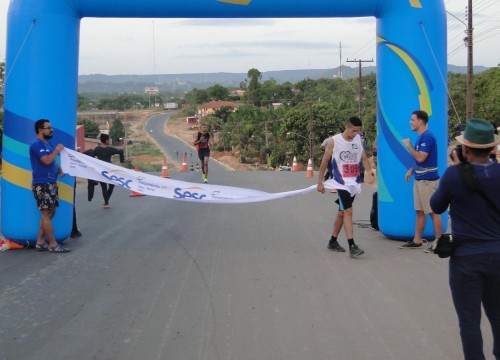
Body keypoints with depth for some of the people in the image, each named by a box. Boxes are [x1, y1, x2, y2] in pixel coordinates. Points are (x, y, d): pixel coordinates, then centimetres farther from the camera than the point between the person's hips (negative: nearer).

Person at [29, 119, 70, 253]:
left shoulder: (47, 144, 18)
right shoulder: (37, 144, -13)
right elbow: (47, 160, -24)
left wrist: (60, 170, 9)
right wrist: (57, 150, -9)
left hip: (51, 183, 10)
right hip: (42, 184, -10)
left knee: (49, 213, 11)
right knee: (46, 213, -7)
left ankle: (40, 242, 17)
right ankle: (53, 244, -5)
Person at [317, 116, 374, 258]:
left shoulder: (358, 139, 5)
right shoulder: (334, 141, -8)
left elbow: (364, 158, 9)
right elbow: (324, 161, -2)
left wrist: (369, 173, -9)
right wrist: (320, 182, 0)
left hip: (355, 182, 6)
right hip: (342, 183, -5)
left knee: (342, 212, 14)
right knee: (348, 211, -14)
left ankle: (333, 242, 26)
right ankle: (352, 246, -17)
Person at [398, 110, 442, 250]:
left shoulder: (427, 137, -17)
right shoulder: (420, 137, 14)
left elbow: (421, 157, -24)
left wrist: (408, 146, -12)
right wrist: (411, 170, 15)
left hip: (428, 180, -10)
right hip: (419, 179, 10)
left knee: (433, 211, -3)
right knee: (420, 211, 12)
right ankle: (416, 241, 18)